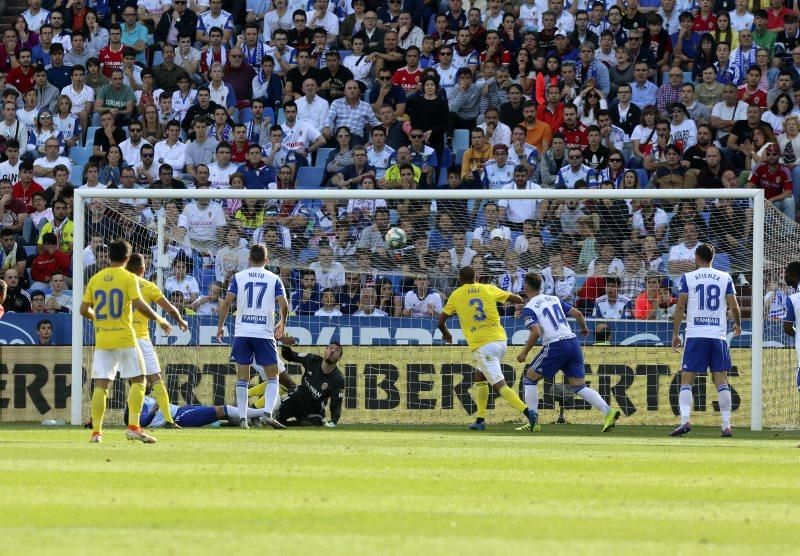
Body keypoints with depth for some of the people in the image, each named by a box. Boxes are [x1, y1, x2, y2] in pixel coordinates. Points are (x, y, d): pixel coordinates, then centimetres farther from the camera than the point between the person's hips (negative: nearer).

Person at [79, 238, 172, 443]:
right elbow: (139, 305, -13)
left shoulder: (96, 279, 9)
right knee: (138, 380, 4)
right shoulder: (128, 278, -4)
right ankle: (133, 426, -7)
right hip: (124, 338, -4)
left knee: (101, 384, 3)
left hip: (102, 340, 4)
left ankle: (96, 431, -3)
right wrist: (160, 320, 2)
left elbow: (84, 309, 9)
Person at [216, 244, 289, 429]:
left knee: (242, 378, 7)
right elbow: (284, 305, -4)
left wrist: (220, 326, 6)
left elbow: (227, 302, -4)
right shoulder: (273, 279, 3)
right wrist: (282, 324, 15)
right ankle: (267, 413, -10)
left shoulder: (238, 277, 4)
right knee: (272, 377, 7)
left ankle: (242, 418, 4)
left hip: (242, 333, 1)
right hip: (265, 334, -1)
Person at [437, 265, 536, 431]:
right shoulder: (488, 289, 10)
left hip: (481, 346, -5)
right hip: (500, 340, 5)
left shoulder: (456, 296, 5)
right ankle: (480, 420, 23)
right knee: (481, 378, 25)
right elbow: (518, 300, 10)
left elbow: (441, 321, 8)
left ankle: (527, 411, -30)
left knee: (500, 385, -11)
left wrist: (446, 335, 29)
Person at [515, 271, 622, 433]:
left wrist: (524, 353, -4)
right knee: (579, 386, 7)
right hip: (573, 342, 6)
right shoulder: (554, 299, 17)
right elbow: (577, 313, 17)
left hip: (555, 346, -6)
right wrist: (584, 328, 37)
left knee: (529, 379, 9)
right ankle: (608, 411, -13)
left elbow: (536, 332, -16)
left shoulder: (529, 309, -2)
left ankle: (532, 421, 2)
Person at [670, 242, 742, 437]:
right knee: (721, 380, 4)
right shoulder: (725, 278, 7)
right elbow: (734, 306, 6)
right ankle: (726, 425, 0)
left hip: (695, 335, -2)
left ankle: (685, 420, -16)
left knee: (687, 379, 1)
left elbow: (680, 307, -2)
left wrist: (675, 333, 4)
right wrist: (738, 325, 26)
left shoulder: (688, 278, 2)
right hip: (718, 335, 2)